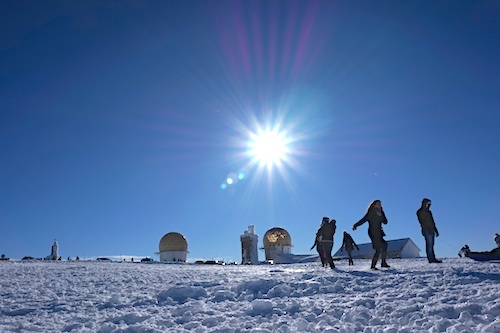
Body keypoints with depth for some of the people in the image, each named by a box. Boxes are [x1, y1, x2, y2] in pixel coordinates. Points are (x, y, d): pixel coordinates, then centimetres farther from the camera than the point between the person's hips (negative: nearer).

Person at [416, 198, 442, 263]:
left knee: (431, 244, 7)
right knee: (429, 244, -12)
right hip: (427, 230, -9)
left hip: (431, 230, 9)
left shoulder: (428, 212, 24)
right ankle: (431, 259, -12)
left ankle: (433, 258, 7)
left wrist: (435, 230, 22)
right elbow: (422, 221, -12)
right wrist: (428, 229, -20)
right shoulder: (420, 212, -3)